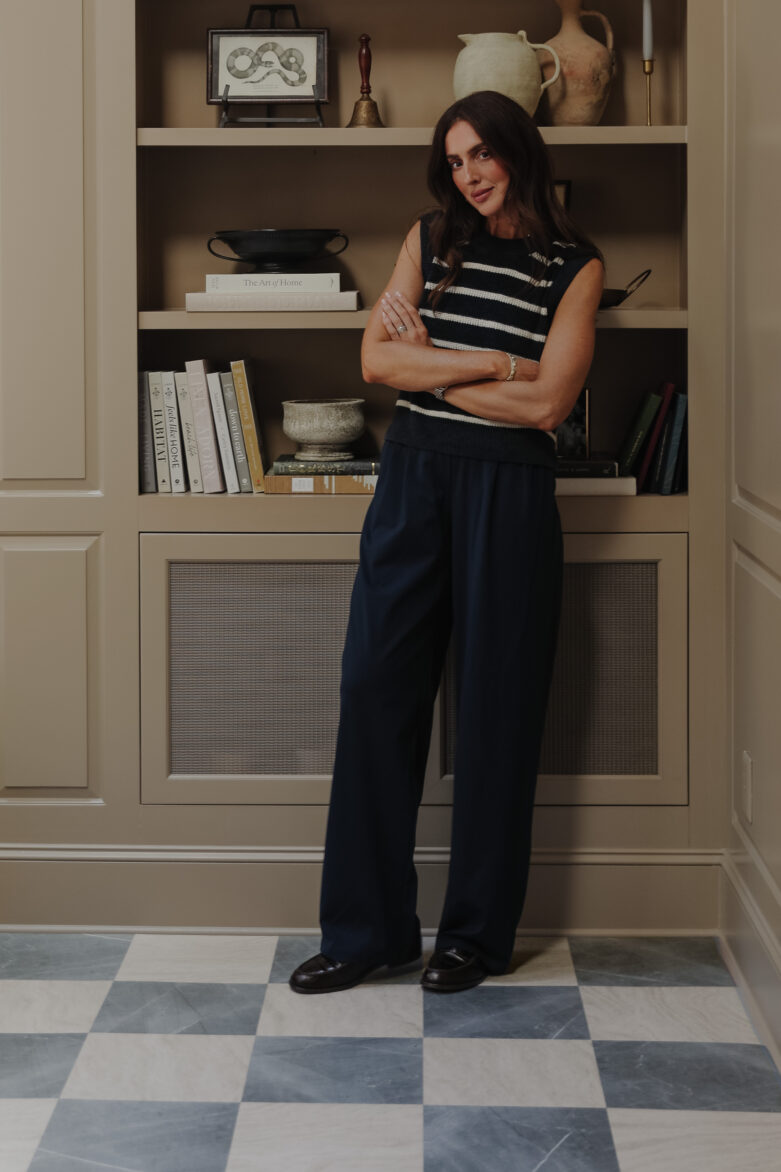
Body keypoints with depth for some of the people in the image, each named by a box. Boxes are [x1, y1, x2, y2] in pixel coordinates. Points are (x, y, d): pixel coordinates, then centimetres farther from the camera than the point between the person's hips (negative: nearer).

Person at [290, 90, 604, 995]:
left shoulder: (574, 267, 1)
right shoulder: (430, 240, 11)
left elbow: (545, 404, -9)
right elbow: (376, 359, -1)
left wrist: (429, 366, -5)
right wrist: (492, 363, -8)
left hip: (508, 489, -3)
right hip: (413, 478, 3)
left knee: (495, 705, 2)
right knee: (375, 689, -1)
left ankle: (478, 933, 15)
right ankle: (368, 929, 8)